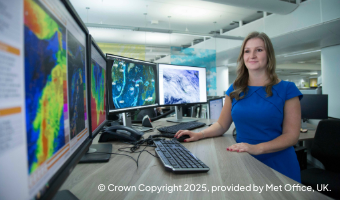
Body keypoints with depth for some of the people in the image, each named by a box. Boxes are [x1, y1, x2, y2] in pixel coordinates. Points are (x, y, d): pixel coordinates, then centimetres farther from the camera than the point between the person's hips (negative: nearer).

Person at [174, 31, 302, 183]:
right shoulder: (234, 90, 5)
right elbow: (222, 125, 9)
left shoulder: (286, 90, -4)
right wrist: (198, 135, -10)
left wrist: (257, 148, -24)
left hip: (278, 166, -2)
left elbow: (291, 135, -9)